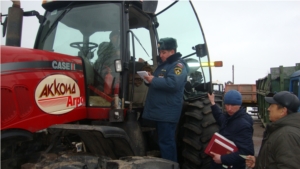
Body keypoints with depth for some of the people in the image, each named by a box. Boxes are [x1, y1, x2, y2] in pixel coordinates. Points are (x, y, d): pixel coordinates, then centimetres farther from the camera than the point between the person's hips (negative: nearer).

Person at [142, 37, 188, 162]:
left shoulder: (178, 65, -10)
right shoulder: (163, 64, 20)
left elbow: (173, 84, -26)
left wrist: (153, 80, -19)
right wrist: (150, 80, 6)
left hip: (168, 113, -10)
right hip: (160, 111, 10)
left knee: (166, 142, -6)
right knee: (163, 141, 17)